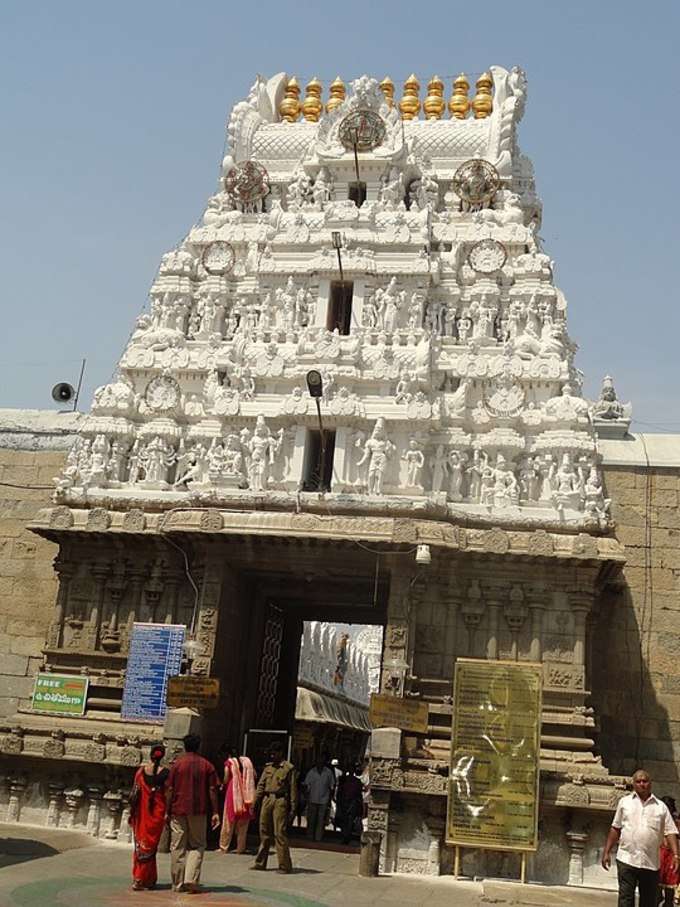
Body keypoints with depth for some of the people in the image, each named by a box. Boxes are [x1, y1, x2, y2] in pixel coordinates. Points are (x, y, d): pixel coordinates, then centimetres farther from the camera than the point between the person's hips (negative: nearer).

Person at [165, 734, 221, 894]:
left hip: (178, 810, 0)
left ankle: (178, 884, 9)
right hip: (199, 811, 0)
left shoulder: (177, 764, 1)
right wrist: (215, 812, 3)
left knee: (178, 847, 7)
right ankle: (191, 879, -7)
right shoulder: (207, 765, 3)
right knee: (197, 846, 9)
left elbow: (170, 790, -1)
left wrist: (168, 811, 6)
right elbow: (212, 790, 0)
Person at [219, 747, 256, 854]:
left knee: (228, 822, 5)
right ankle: (241, 848, 10)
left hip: (233, 792, -3)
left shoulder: (229, 762, 2)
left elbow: (226, 778, -7)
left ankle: (223, 847, 8)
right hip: (246, 795, 3)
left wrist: (223, 786, 12)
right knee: (243, 823, 10)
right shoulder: (246, 761, 12)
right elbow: (254, 775, 6)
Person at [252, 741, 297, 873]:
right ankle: (260, 862, 19)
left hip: (280, 801, -5)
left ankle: (285, 866, -1)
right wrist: (255, 802, 8)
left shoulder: (288, 768, -2)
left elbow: (293, 789, -2)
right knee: (264, 832, 10)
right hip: (267, 799, 5)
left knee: (280, 833, -6)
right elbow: (261, 785, 15)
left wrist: (292, 808, -5)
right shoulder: (268, 767, 14)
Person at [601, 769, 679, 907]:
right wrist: (606, 852, 6)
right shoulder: (624, 802, 8)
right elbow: (615, 828, 10)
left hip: (651, 863, 1)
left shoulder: (661, 806, 8)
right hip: (627, 859, -1)